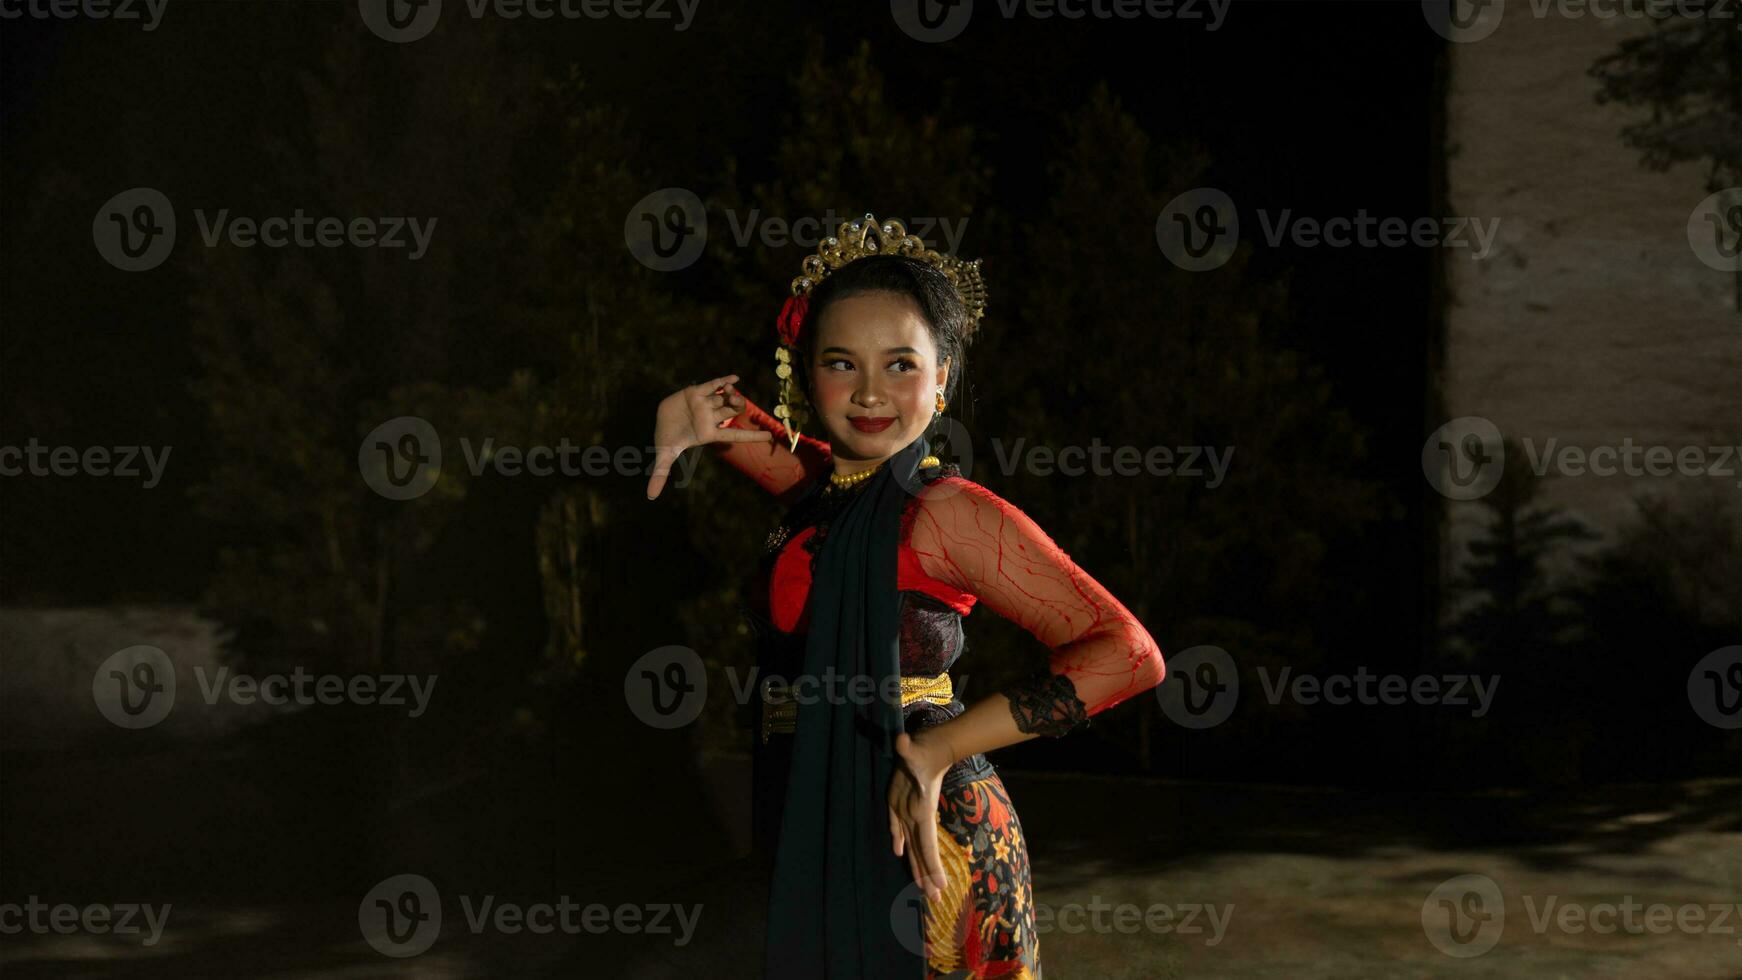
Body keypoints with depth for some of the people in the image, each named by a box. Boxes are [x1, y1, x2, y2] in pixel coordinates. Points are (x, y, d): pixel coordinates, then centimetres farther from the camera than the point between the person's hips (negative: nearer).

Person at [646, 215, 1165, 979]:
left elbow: (1128, 654, -21)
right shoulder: (823, 485, 8)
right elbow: (720, 413, 29)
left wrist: (938, 748, -22)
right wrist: (692, 415, 3)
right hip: (825, 837, 7)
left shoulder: (946, 510, -14)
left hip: (910, 844, -7)